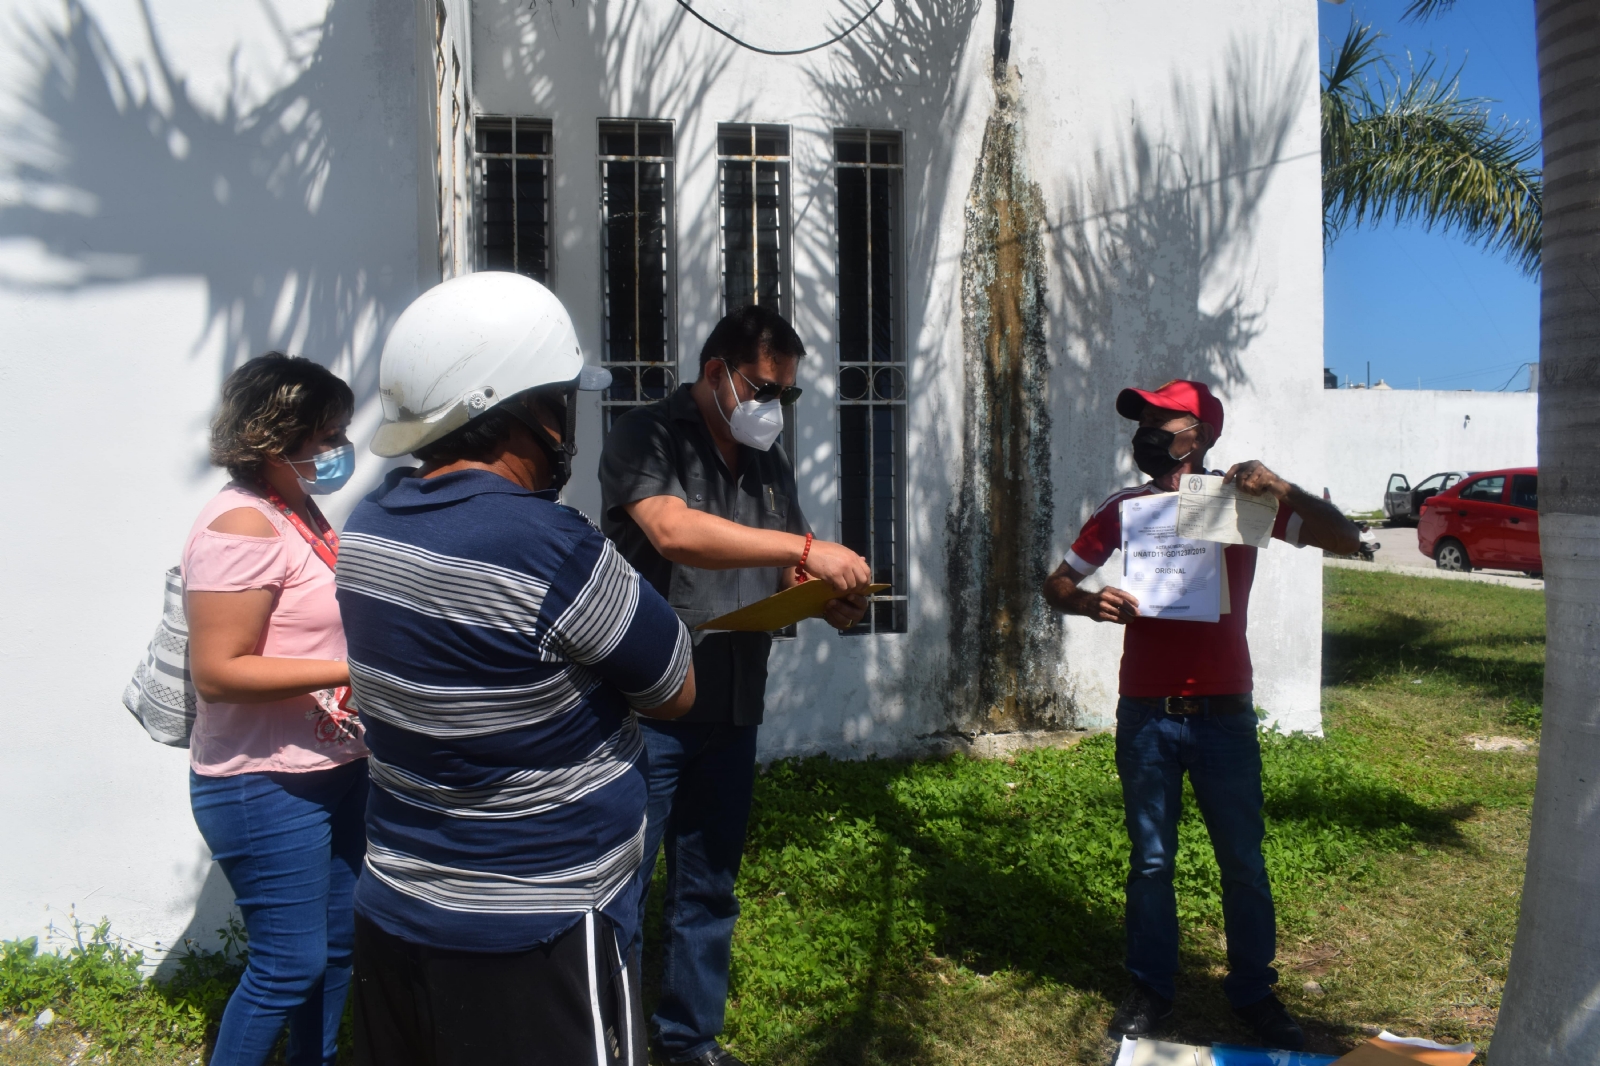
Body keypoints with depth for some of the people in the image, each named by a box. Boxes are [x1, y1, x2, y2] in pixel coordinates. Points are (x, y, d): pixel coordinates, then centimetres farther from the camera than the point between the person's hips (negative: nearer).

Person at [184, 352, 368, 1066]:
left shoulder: (300, 511, 8)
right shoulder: (241, 526, -20)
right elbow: (217, 671, -24)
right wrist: (351, 669, -25)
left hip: (333, 765, 9)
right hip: (265, 785, -9)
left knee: (337, 944, 18)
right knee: (289, 965, 2)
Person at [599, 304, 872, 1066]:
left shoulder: (768, 465, 14)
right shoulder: (647, 437, -7)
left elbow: (782, 575, 20)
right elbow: (674, 530, -25)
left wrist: (830, 600, -3)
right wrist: (806, 548, -27)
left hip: (732, 712, 7)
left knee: (707, 889, 16)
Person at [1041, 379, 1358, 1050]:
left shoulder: (1244, 501, -2)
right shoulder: (1123, 509, 1)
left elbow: (1345, 540, -6)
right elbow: (1057, 585, 6)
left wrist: (1282, 489, -21)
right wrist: (1091, 603, -17)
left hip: (1224, 716, -1)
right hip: (1146, 717, 1)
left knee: (1243, 862, 9)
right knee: (1150, 862, 10)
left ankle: (1253, 990, 27)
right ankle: (1151, 988, 26)